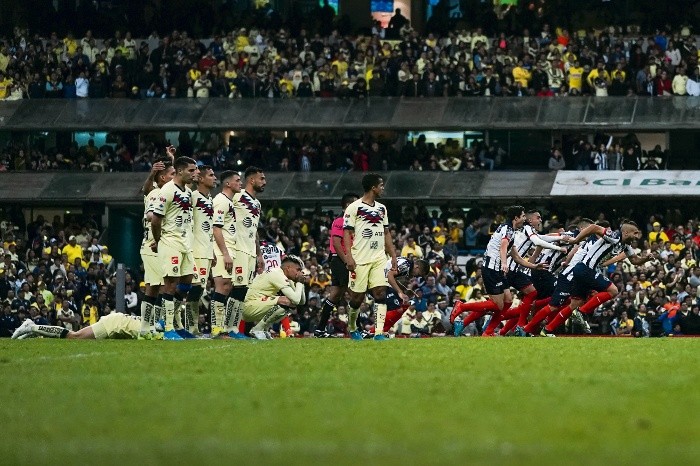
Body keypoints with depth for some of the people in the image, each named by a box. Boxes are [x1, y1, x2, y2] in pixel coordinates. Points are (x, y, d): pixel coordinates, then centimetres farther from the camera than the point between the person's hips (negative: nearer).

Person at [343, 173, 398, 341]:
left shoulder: (382, 208, 15)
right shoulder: (354, 208, -4)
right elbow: (347, 233, -7)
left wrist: (393, 256, 13)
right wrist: (349, 257, -17)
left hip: (379, 258, 5)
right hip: (360, 260, -5)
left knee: (381, 293, -9)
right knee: (357, 297, 0)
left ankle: (379, 332, -14)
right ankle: (352, 329, 24)